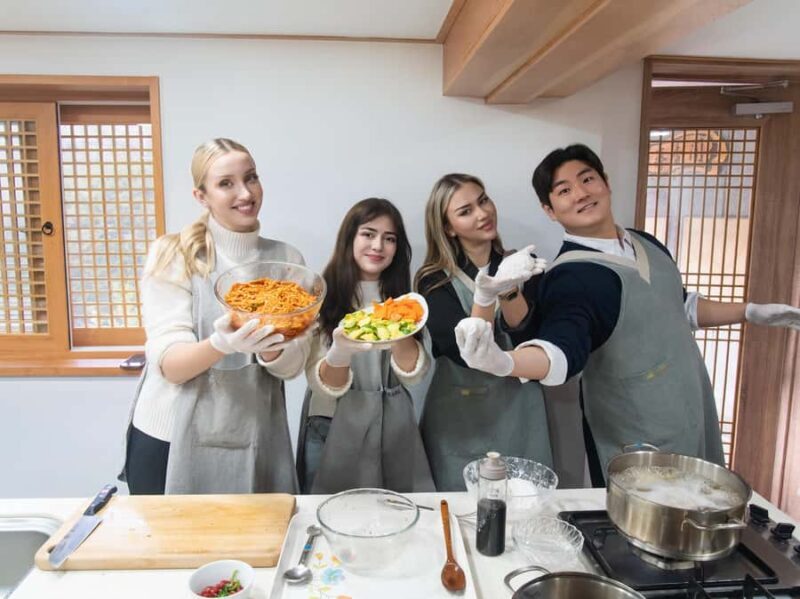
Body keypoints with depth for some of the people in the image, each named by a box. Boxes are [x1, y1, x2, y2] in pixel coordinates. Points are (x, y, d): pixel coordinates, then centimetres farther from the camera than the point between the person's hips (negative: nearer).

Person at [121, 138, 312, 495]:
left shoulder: (286, 260, 0)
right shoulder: (172, 255, -7)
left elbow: (292, 365, -5)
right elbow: (169, 364, -13)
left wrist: (267, 348, -27)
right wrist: (221, 344, -33)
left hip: (254, 446, 2)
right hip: (169, 442, -1)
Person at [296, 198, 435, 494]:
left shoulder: (400, 296, 4)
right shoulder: (323, 295, -7)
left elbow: (413, 375, -4)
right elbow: (322, 385, -11)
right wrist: (340, 352, -32)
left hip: (392, 430, 3)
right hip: (333, 429, -3)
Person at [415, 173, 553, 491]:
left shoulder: (521, 265, 0)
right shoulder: (434, 281, -8)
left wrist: (508, 290, -28)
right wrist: (486, 294, -34)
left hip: (520, 414, 2)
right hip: (460, 419, -2)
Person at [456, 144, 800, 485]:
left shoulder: (647, 245, 4)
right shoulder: (570, 277, -22)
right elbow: (560, 351, -38)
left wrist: (751, 312, 15)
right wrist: (503, 361, -57)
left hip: (696, 420, 8)